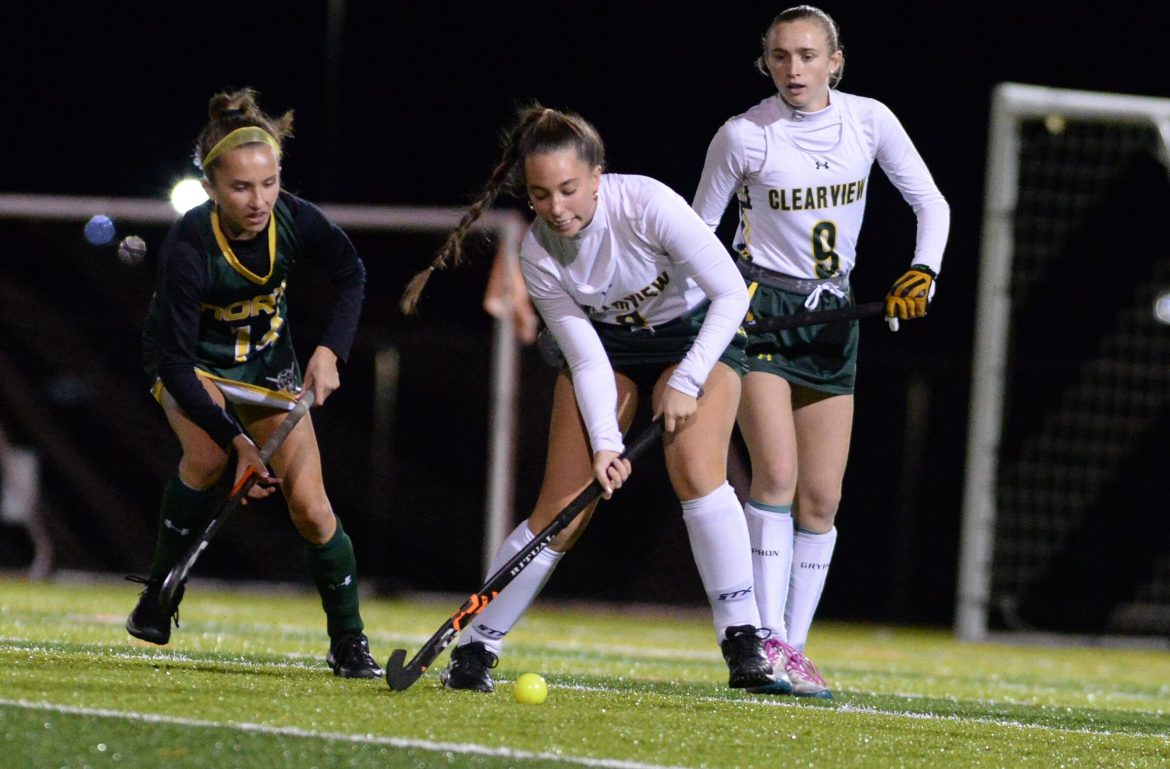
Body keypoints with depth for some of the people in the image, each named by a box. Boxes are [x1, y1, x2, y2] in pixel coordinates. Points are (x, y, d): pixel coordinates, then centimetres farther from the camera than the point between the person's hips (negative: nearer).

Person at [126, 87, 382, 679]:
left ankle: (350, 647, 9)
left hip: (267, 363, 3)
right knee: (208, 456, -33)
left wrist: (330, 351, -14)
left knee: (309, 507, -7)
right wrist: (237, 441, -36)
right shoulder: (188, 248, -34)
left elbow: (351, 275, -1)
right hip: (193, 364, -3)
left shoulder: (295, 219, -24)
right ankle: (158, 596, -14)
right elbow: (177, 365, -30)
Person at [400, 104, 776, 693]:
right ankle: (474, 648, 5)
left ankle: (744, 644, -21)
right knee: (561, 513, -7)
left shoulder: (647, 204, -32)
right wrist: (604, 442, -29)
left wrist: (686, 382, -28)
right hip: (610, 340, 2)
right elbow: (588, 360, -17)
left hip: (698, 333, -2)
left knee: (696, 471, -26)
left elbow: (732, 293, -25)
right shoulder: (537, 257, -22)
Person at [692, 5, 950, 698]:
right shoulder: (742, 137, -10)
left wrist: (922, 272, -11)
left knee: (822, 496, 1)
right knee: (777, 472, -20)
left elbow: (931, 203, 5)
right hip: (759, 305, -4)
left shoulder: (870, 121, -3)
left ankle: (794, 650, 7)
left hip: (833, 315, 4)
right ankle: (767, 642, -21)